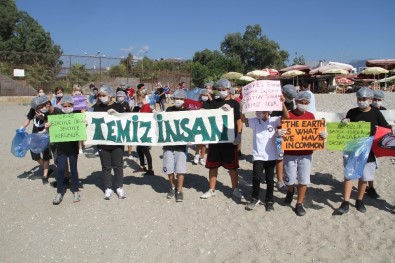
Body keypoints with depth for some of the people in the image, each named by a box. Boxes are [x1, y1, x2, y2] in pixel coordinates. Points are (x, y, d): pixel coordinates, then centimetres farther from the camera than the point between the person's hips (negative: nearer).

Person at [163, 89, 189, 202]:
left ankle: (179, 190, 14)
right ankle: (172, 187, 29)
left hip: (181, 143, -2)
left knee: (180, 169, -1)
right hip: (168, 143, 2)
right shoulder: (169, 110, 6)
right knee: (169, 169, 6)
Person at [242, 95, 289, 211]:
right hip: (258, 155, 0)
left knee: (270, 180, 10)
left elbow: (286, 117, -17)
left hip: (271, 156, 0)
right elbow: (243, 119, -12)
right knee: (256, 177, -7)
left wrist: (282, 104, -30)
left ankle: (269, 201, 28)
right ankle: (255, 199, 17)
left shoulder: (274, 121, -3)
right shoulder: (254, 121, 0)